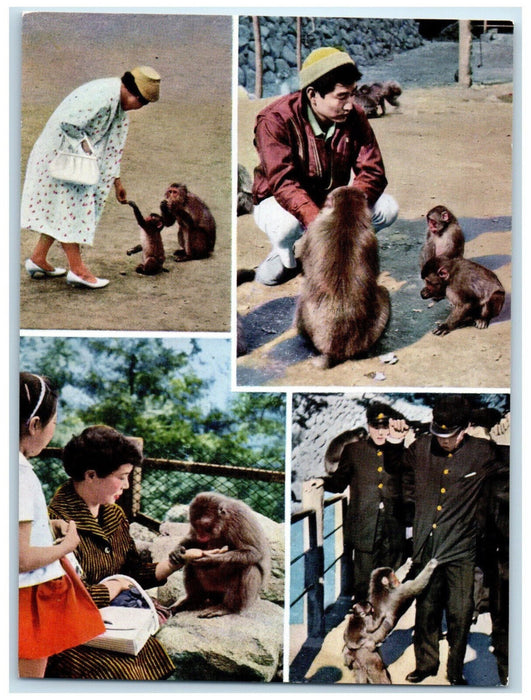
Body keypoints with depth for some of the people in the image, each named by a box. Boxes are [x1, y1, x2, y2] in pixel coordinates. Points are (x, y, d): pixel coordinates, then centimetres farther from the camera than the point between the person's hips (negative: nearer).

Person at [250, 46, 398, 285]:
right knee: (285, 224, -39)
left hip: (332, 200, 5)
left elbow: (373, 172, -14)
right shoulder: (275, 120, -25)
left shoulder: (354, 117, -11)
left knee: (388, 208, -17)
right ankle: (284, 256, -2)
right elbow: (283, 183, -35)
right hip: (279, 201, -4)